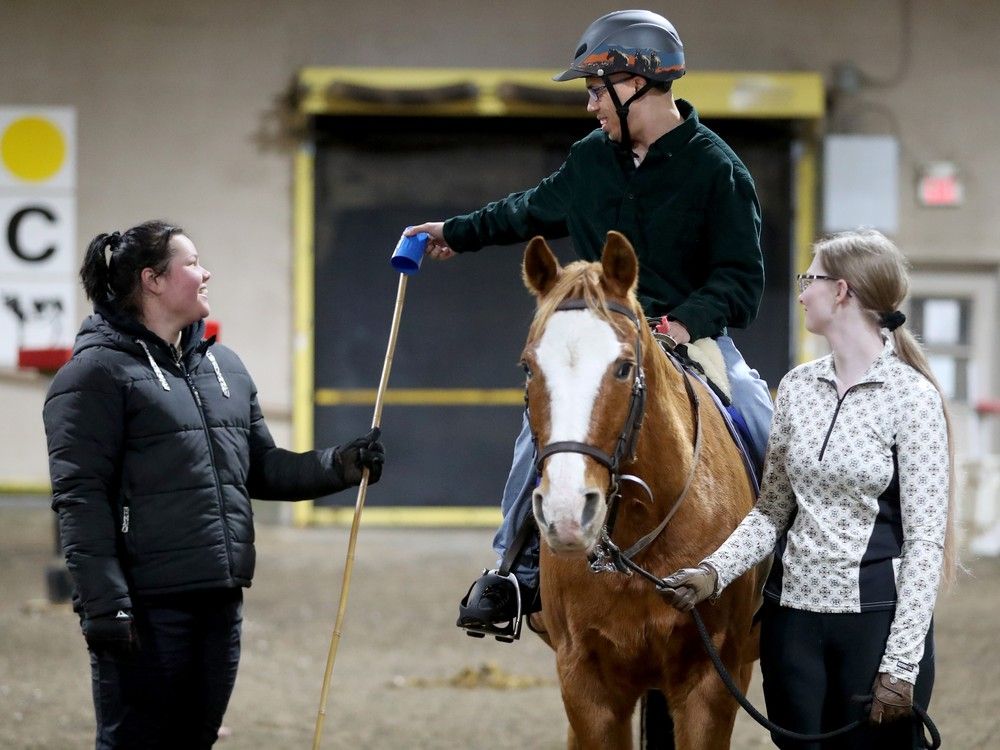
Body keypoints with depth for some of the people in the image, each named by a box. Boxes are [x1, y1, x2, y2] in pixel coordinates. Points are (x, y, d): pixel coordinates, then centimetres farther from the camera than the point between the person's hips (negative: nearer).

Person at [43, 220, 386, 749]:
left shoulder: (224, 366, 17)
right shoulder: (97, 370, -7)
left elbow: (262, 469, 21)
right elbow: (79, 497, -13)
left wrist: (340, 466, 4)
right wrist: (103, 601, -20)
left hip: (218, 603, 8)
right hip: (146, 606, -8)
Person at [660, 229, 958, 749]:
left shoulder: (912, 396, -10)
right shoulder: (797, 387, 8)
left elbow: (925, 539, -11)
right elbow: (772, 510, 13)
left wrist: (901, 664, -16)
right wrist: (714, 572, -5)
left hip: (878, 614, -5)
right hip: (792, 612, 6)